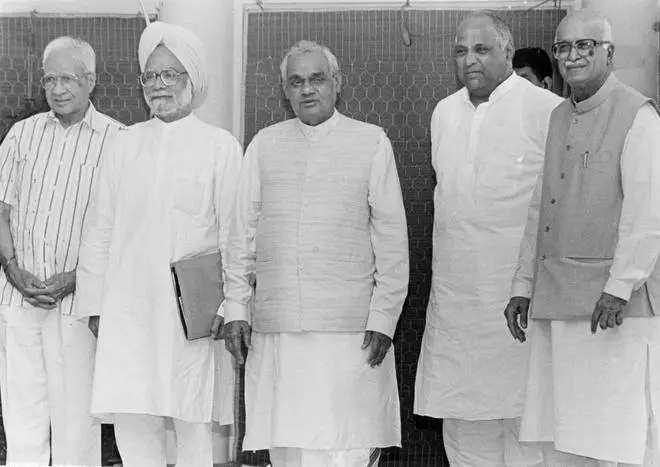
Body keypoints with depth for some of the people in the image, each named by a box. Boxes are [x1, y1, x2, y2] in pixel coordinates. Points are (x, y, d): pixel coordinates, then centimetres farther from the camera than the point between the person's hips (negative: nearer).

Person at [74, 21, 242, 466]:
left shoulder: (220, 146, 1)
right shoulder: (126, 144, 11)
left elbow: (233, 235, -1)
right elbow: (100, 229, 13)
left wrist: (229, 306, -6)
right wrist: (94, 301, 9)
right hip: (129, 309, 3)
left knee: (193, 425, 2)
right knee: (132, 422, 0)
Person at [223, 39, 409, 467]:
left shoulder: (371, 142, 4)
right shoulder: (265, 144, 12)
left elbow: (392, 238, 2)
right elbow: (243, 232, 14)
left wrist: (383, 318, -4)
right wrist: (236, 308, 7)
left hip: (348, 332, -2)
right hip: (275, 334, 3)